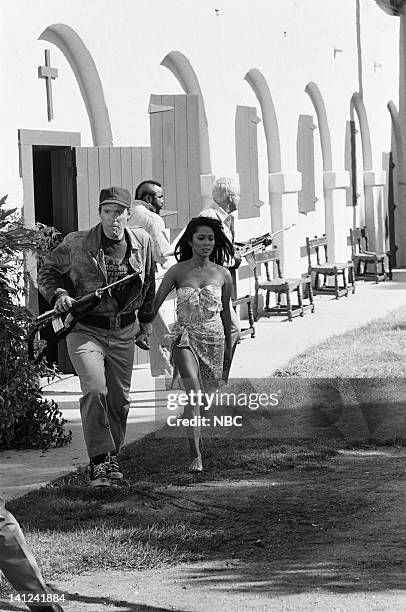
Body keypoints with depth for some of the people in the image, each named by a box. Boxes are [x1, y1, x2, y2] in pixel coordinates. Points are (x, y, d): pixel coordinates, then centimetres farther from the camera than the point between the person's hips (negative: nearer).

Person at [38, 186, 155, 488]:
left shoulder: (142, 242, -1)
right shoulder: (76, 244, -12)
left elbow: (149, 284, 15)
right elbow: (47, 272, 3)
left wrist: (146, 322, 20)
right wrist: (58, 294, -16)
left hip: (124, 331, 4)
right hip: (86, 330, -4)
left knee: (120, 399, 11)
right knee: (95, 390, -22)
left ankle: (112, 457, 32)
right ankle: (99, 462, -17)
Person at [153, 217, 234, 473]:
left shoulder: (223, 274, 5)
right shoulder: (178, 272, -2)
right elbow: (156, 302, 1)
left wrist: (229, 344, 22)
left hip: (214, 339, 3)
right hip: (186, 337, -3)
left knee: (204, 393, 10)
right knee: (193, 391, -21)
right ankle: (196, 455, -26)